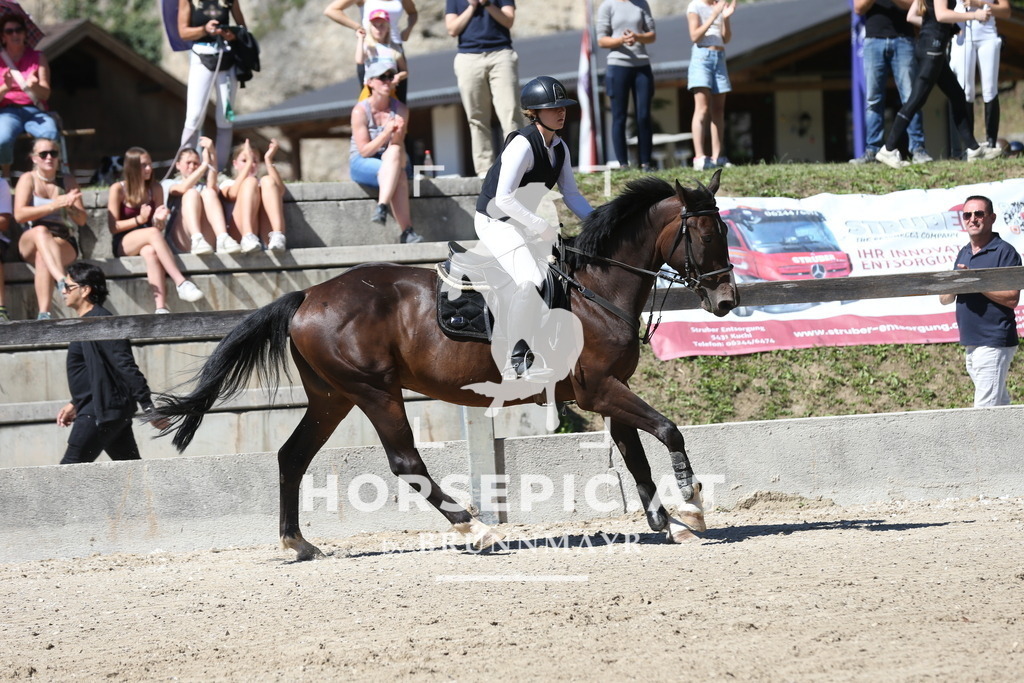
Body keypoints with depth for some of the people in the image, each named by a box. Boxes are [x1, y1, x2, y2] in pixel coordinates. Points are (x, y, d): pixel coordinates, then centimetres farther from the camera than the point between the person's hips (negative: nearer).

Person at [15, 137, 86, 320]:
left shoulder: (68, 181, 12)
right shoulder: (28, 179, 6)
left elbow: (82, 220, 8)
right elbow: (19, 214, -9)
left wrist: (70, 207, -15)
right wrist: (54, 205, -18)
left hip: (65, 243, 1)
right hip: (30, 242, -1)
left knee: (43, 256, -36)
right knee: (41, 231, -38)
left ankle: (44, 313, -51)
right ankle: (63, 281, -63)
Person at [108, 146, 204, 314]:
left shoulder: (155, 188, 8)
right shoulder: (118, 189, -2)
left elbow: (161, 227, 10)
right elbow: (113, 227, -5)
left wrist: (159, 219, -14)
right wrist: (139, 220, -17)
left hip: (146, 244, 2)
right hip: (123, 245, -2)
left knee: (151, 252, -38)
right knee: (153, 233, -36)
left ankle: (161, 307, -55)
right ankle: (181, 283, -47)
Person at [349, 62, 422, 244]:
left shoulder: (400, 110, 0)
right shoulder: (360, 111, -9)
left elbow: (397, 146, -6)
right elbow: (364, 151, -13)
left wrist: (397, 133, -29)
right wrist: (387, 132, -25)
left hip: (389, 162, 3)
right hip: (361, 164, -3)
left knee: (394, 152, -36)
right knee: (398, 175, -34)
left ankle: (382, 208, -46)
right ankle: (407, 231, -40)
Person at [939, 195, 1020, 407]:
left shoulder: (1004, 252, -8)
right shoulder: (964, 254, 16)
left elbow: (1012, 298, -17)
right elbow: (944, 299, 14)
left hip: (994, 343, -8)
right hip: (970, 342, 8)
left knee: (985, 408, -13)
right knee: (1000, 404, 13)